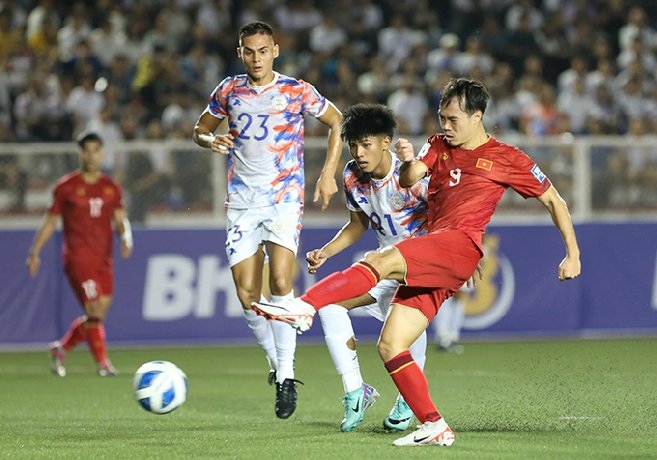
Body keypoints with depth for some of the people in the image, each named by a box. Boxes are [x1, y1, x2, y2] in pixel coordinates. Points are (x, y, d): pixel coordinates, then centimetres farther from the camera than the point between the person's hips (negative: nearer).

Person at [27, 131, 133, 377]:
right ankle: (102, 363, -11)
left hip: (103, 260, 5)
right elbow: (50, 221, 7)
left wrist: (126, 237, -16)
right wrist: (35, 252, 4)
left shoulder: (112, 188, 11)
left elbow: (120, 220, 6)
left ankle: (60, 349, 26)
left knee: (97, 316, 6)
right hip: (77, 257, -5)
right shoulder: (66, 186, 1)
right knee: (94, 310, -16)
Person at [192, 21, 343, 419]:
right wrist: (210, 140, -3)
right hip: (242, 202, 3)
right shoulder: (229, 91, 7)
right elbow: (201, 128, 21)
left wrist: (328, 174, 3)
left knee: (280, 281, -20)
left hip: (285, 197, -3)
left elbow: (337, 121, 11)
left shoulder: (296, 91, -1)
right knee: (247, 293, -4)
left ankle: (286, 375, -13)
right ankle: (275, 360, 20)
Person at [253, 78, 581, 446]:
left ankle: (305, 307, -43)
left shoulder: (506, 158, 9)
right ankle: (435, 427, -5)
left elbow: (555, 201, 14)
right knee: (389, 345, -5)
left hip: (460, 243, -7)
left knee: (381, 260, -31)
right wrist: (409, 162, -18)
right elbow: (409, 180, 5)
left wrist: (573, 254, 9)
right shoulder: (440, 146, 22)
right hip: (431, 263, 7)